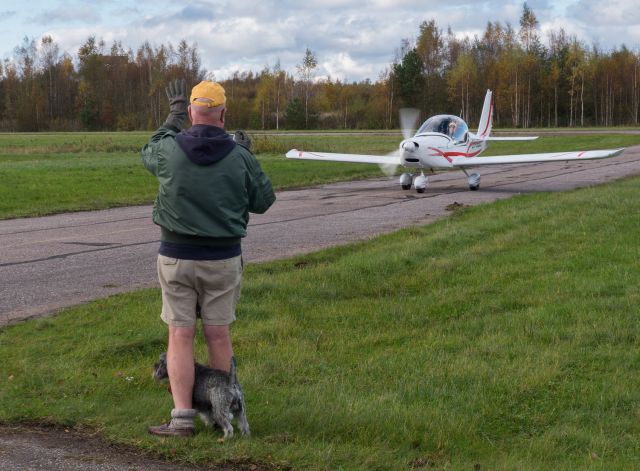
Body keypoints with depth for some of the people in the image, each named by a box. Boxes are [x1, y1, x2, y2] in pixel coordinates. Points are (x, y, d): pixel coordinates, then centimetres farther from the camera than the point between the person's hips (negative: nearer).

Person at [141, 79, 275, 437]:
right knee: (219, 334, 11)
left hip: (176, 256, -1)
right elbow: (264, 200, 5)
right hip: (223, 259, 1)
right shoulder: (239, 157, -9)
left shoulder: (169, 149, -8)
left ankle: (183, 418, -1)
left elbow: (149, 154, 18)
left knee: (180, 336, 2)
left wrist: (173, 115, 28)